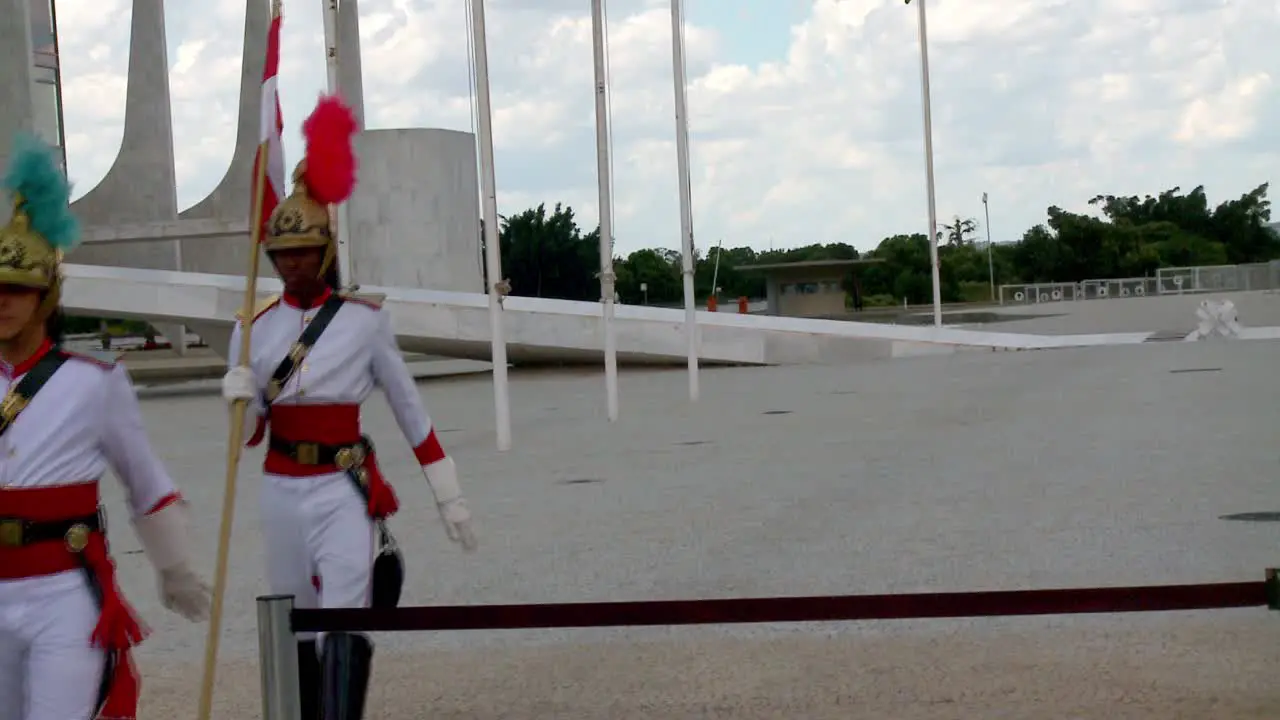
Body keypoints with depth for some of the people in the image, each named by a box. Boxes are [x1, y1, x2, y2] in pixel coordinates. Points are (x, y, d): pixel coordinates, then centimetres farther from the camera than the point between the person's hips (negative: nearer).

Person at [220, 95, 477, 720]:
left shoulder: (364, 319, -4)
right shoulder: (255, 327, 4)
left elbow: (410, 410, 3)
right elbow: (249, 435, 7)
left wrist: (449, 497, 5)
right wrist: (239, 401, -17)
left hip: (345, 492, -4)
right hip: (282, 493, 4)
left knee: (343, 632, -14)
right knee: (297, 634, 13)